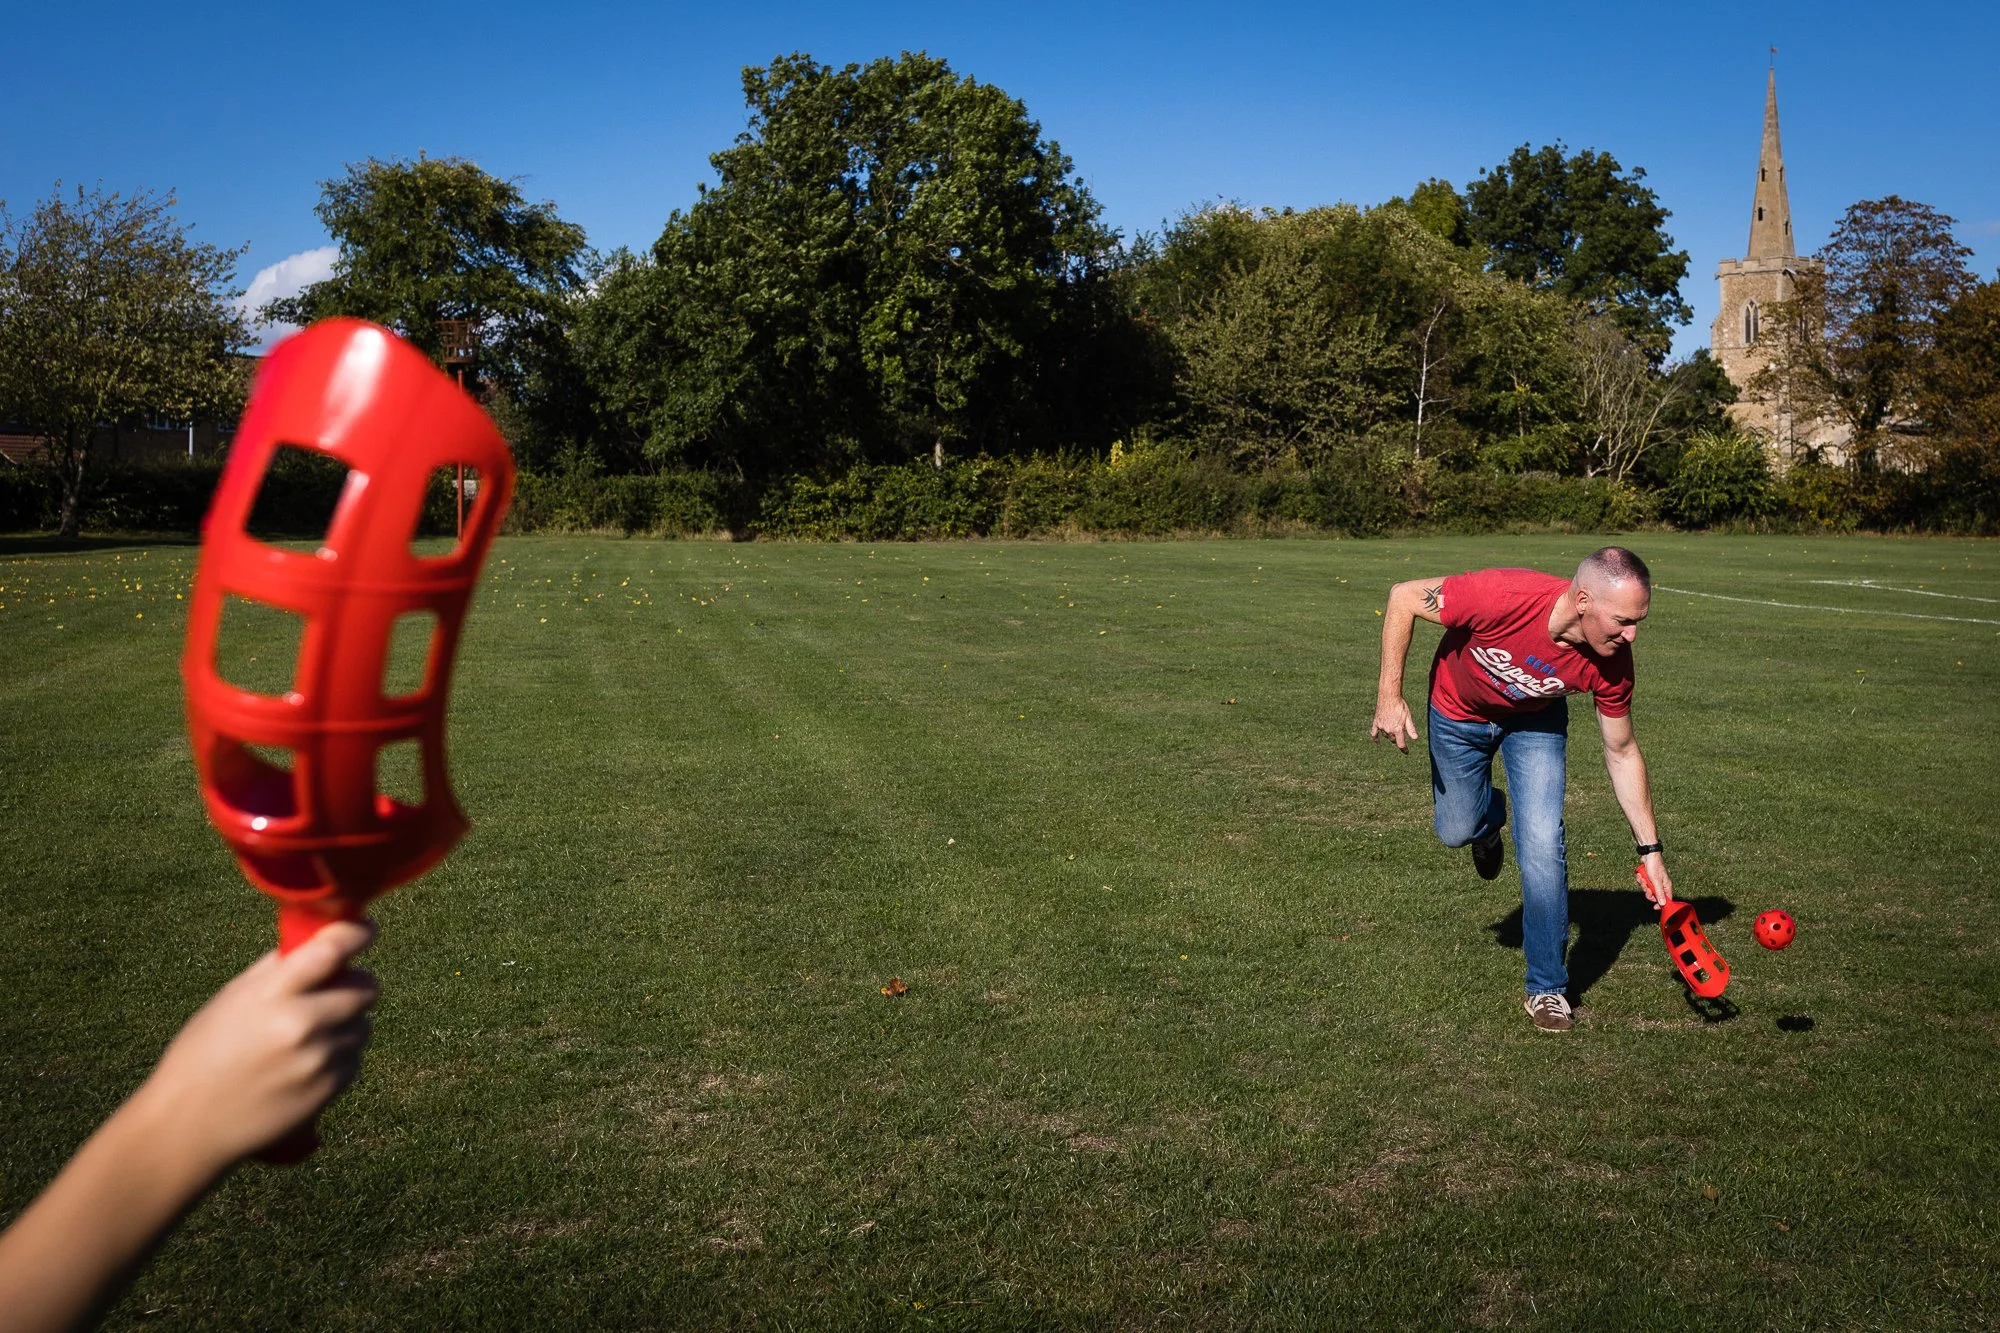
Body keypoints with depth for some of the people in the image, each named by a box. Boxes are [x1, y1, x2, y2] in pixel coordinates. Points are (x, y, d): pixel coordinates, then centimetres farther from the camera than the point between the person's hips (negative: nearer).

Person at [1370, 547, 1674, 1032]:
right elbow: (1403, 598, -28)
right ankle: (1489, 819, 51)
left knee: (1543, 845, -12)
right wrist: (1389, 697, -29)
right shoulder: (1502, 596, -43)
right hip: (1459, 713, -1)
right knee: (1457, 831, 11)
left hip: (1535, 721, 1)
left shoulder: (1611, 662, -30)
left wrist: (1650, 850, -11)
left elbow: (1621, 752, -14)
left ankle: (1547, 988, 6)